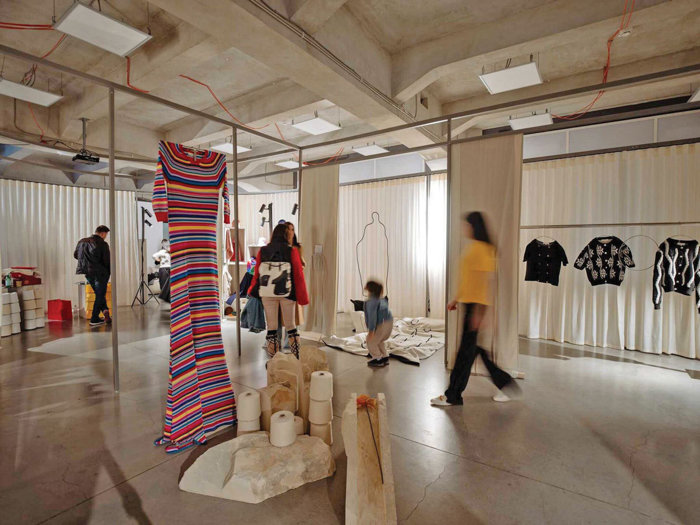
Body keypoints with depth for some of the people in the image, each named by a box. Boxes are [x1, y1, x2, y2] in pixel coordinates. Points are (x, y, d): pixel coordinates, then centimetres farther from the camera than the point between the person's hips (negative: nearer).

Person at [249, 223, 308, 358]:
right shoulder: (292, 251, -6)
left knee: (271, 326, 11)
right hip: (287, 293, -1)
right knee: (290, 325, 12)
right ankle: (297, 358, 16)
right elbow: (298, 274, -6)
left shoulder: (263, 251, 1)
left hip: (267, 293, 2)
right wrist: (302, 296, 1)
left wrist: (253, 290, 21)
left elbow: (257, 273, 6)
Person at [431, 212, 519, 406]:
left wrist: (478, 310, -21)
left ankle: (453, 395, 10)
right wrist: (456, 299, 21)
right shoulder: (472, 247, 15)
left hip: (476, 304, -10)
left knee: (467, 350, -1)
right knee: (474, 347, 15)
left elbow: (485, 279, -19)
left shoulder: (483, 248, -14)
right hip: (469, 302, 10)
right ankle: (504, 383, 29)